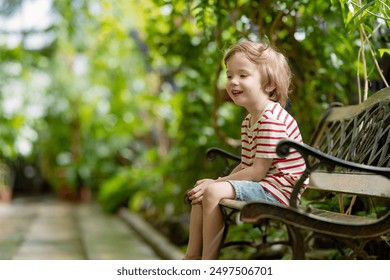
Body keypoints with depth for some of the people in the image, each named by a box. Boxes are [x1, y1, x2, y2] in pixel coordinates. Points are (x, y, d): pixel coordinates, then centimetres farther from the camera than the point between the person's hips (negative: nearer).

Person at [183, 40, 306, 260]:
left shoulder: (272, 119, -20)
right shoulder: (248, 121, 14)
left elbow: (257, 172, -22)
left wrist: (216, 183, -16)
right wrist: (216, 183, -1)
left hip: (278, 190, -11)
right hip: (260, 185, 11)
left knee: (212, 192, -25)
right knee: (200, 191, 12)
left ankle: (209, 260, -18)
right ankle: (192, 255, 11)